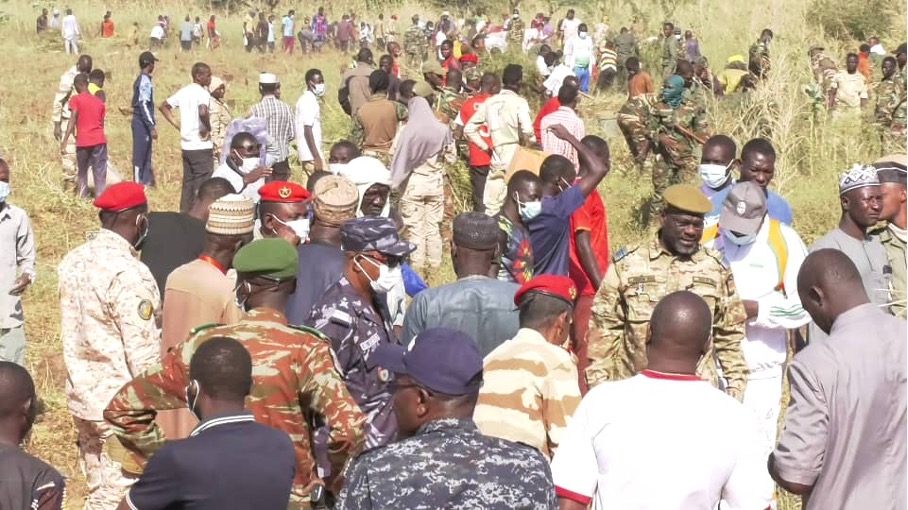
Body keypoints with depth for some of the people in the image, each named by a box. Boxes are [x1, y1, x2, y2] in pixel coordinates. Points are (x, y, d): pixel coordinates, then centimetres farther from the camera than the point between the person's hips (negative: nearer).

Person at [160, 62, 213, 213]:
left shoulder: (183, 91, 11)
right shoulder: (203, 93, -14)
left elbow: (163, 106, 18)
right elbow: (203, 112, -33)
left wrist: (176, 124, 13)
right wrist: (208, 129, -16)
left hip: (186, 145, 8)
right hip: (202, 146, -8)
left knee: (188, 183, 14)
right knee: (202, 186, -2)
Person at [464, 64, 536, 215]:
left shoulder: (489, 102, 9)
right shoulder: (519, 102, -6)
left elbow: (469, 129, 10)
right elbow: (527, 129, -20)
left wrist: (485, 147, 15)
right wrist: (533, 142, -1)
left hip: (496, 159, 5)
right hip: (515, 157, -5)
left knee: (492, 206, 8)